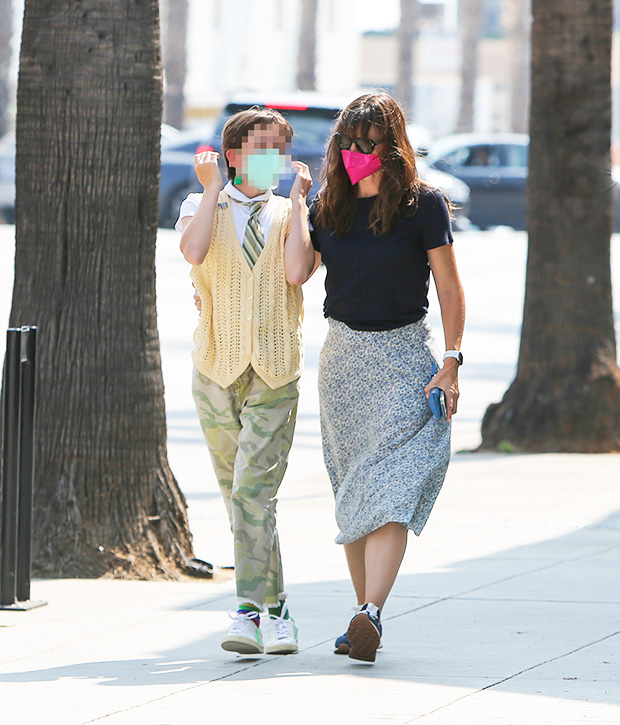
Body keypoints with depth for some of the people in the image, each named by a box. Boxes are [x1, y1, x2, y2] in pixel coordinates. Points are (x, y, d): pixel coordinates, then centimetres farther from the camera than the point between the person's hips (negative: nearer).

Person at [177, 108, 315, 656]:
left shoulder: (291, 214, 9)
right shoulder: (202, 208, 8)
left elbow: (295, 271, -12)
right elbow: (193, 251, -15)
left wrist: (298, 199, -6)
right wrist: (213, 189, -8)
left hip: (274, 373, -2)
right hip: (217, 369, 2)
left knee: (253, 490, -15)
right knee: (239, 496, 6)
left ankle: (250, 610, -15)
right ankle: (275, 609, 18)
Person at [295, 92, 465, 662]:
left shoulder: (423, 205, -4)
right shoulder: (328, 208, 8)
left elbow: (449, 287, -3)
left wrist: (452, 362, -9)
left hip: (405, 358, -5)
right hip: (343, 357, 5)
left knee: (389, 492, -16)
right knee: (350, 496, 5)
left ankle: (371, 614, -28)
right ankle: (366, 614, 12)